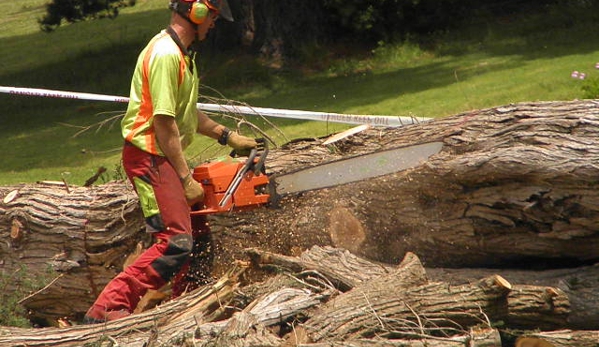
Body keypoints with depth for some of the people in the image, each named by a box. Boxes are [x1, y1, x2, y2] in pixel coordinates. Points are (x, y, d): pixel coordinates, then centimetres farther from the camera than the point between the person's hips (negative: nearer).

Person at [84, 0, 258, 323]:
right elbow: (164, 122, -21)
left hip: (163, 158, 11)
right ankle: (106, 308, -19)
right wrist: (186, 180, -18)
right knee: (176, 243, -17)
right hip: (149, 158, -11)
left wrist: (227, 136, 21)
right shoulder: (166, 55, -19)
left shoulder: (180, 53, 15)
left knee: (190, 232, 13)